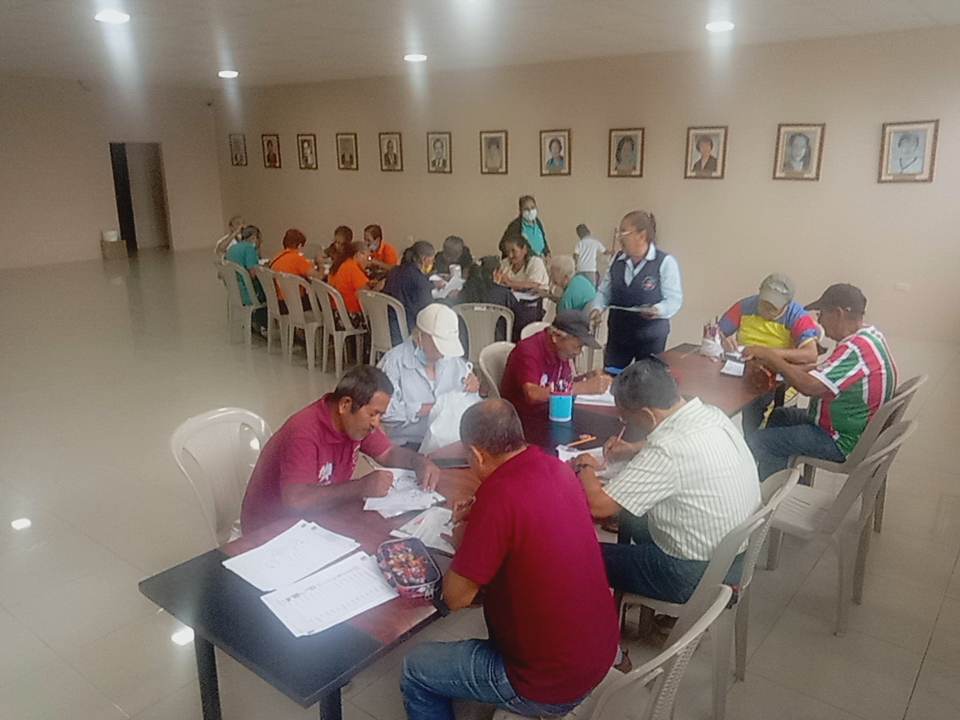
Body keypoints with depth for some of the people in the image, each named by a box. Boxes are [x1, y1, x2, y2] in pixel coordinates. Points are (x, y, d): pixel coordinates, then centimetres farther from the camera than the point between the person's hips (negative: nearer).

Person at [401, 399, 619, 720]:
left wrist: (463, 540, -1)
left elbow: (457, 597, -18)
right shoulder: (557, 468, -4)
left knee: (415, 669, 11)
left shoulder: (499, 494, -27)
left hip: (550, 684, -7)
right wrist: (478, 522, 5)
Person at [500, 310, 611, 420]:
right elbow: (532, 395, -33)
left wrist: (587, 378, -7)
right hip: (522, 422, -7)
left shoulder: (563, 351, 2)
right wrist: (582, 388, -35)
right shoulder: (527, 351, -19)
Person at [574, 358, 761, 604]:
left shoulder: (667, 454, -33)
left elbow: (598, 505, -27)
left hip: (699, 575, -8)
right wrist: (634, 450, 7)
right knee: (628, 519, 26)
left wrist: (585, 467, -8)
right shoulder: (711, 414, -7)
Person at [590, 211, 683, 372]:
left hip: (650, 336, -4)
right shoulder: (617, 260, 7)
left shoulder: (665, 262, -11)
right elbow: (604, 291, 11)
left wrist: (659, 310, -31)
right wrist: (597, 308, -8)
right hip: (618, 334, 4)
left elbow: (674, 299, -11)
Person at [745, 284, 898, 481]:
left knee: (757, 442, -12)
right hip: (856, 426, 11)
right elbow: (826, 372, 9)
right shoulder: (870, 334, 3)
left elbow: (809, 386, -36)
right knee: (779, 416, 22)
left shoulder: (856, 349, -29)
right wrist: (781, 365, -3)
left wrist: (770, 356, -24)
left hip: (843, 442, -11)